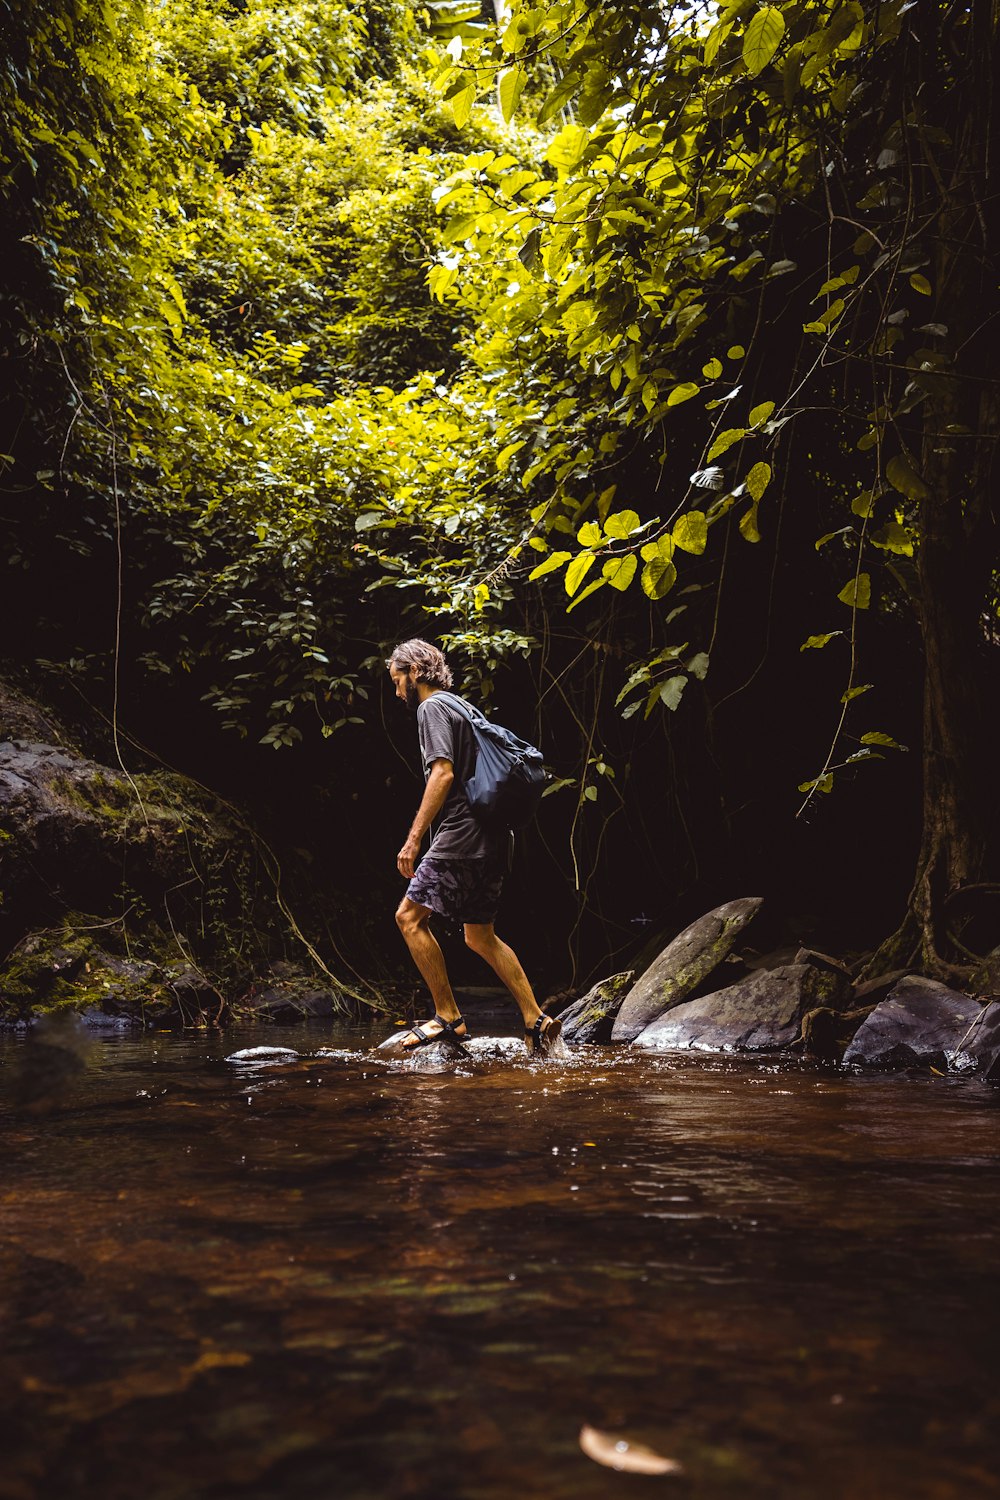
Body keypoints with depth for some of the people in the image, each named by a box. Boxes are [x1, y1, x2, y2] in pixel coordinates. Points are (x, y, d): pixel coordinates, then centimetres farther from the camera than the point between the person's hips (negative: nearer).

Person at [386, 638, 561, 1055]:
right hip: (491, 838, 10)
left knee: (409, 917, -6)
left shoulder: (432, 707, -4)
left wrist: (413, 838, -19)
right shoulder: (462, 708, 25)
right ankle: (536, 1021, 12)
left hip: (462, 836, -10)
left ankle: (448, 1017, -4)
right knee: (481, 937, 13)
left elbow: (444, 773, -17)